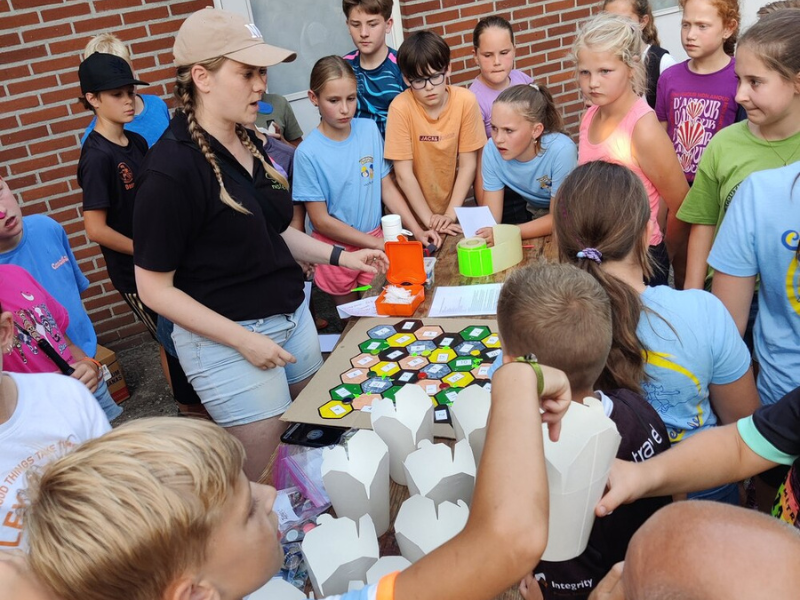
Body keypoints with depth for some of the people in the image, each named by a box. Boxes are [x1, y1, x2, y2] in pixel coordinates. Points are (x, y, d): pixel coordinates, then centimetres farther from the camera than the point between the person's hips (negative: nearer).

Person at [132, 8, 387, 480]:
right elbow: (155, 288, -16)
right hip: (227, 338, -7)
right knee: (266, 478, 5)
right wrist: (243, 340, -19)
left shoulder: (247, 142, 4)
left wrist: (341, 257, 4)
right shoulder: (172, 168, -20)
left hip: (293, 314, 8)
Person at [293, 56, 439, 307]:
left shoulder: (370, 130, -5)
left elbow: (387, 187, 1)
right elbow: (321, 220, -14)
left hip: (375, 238, 3)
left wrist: (417, 230, -9)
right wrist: (376, 243, -14)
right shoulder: (308, 153, -17)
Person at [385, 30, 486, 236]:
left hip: (454, 209, 1)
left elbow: (468, 164, -6)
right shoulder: (401, 108, -15)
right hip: (414, 215, -1)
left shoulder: (465, 101, -10)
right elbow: (404, 174, -13)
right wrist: (429, 220, -15)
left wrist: (450, 214, -12)